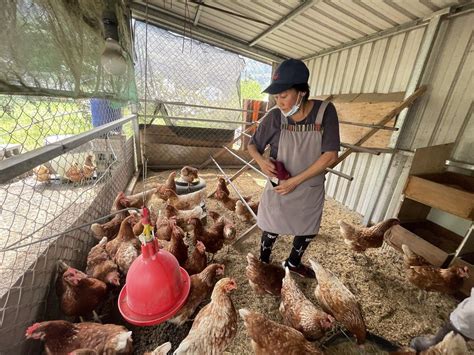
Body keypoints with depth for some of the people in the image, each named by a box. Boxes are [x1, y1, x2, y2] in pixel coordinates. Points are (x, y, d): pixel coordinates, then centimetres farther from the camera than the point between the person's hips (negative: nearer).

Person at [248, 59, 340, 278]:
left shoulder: (325, 111, -15)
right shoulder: (274, 116, -15)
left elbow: (330, 156, -18)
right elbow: (252, 145, -2)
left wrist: (295, 181, -22)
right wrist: (260, 160, -25)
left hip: (311, 190, 2)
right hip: (278, 188, -1)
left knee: (307, 231, 21)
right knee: (272, 231, 15)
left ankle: (293, 263, 52)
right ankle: (263, 262, 46)